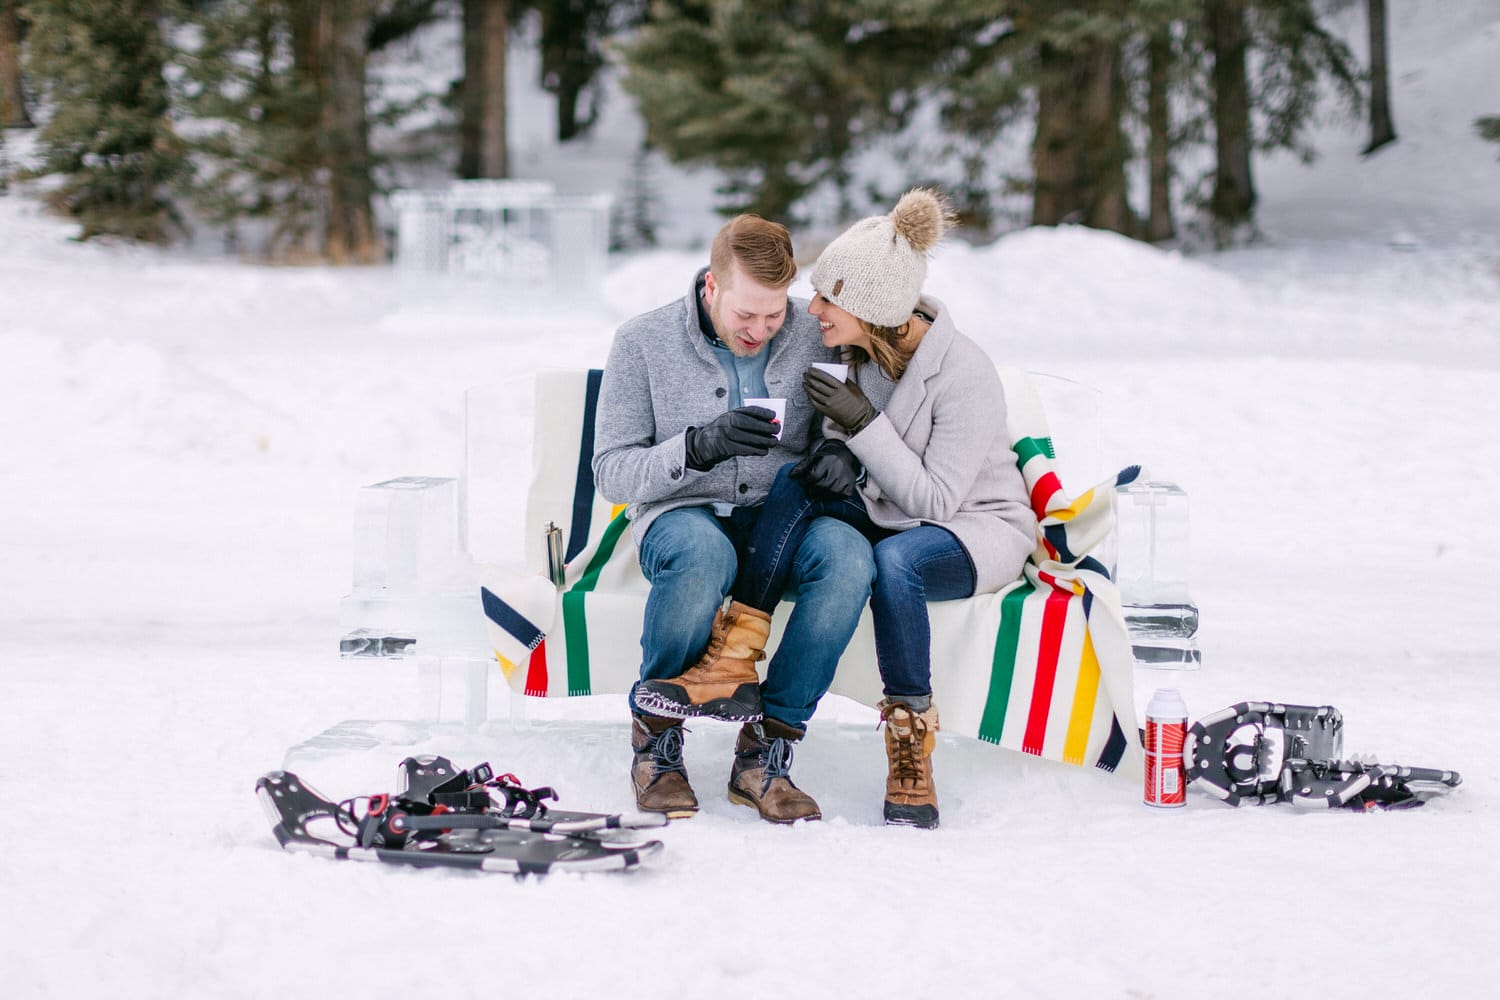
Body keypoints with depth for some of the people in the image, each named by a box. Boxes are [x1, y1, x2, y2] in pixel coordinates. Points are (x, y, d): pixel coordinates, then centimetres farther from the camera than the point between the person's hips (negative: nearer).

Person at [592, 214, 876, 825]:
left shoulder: (816, 339, 1)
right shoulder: (643, 343, -3)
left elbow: (848, 433, 12)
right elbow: (611, 474, -4)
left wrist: (841, 458, -14)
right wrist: (700, 445, -23)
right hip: (681, 514, -2)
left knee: (849, 556, -33)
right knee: (704, 556, -40)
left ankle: (763, 751, -25)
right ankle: (656, 740, -18)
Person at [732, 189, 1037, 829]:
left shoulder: (966, 374, -23)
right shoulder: (853, 351, -5)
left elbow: (934, 500, -23)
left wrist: (863, 424, -29)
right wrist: (833, 454, -15)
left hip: (978, 529, -6)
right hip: (883, 514, 6)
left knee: (894, 561, -38)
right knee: (794, 483, -21)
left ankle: (911, 744, -27)